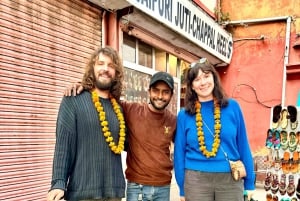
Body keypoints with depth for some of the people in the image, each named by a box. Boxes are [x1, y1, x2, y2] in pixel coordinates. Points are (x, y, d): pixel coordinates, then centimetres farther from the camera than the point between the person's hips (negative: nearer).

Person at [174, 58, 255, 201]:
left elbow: (243, 145, 4)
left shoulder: (232, 107, 1)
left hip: (230, 179, 1)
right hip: (195, 180, 0)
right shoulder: (184, 115, 0)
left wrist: (249, 182, 5)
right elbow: (179, 152, 3)